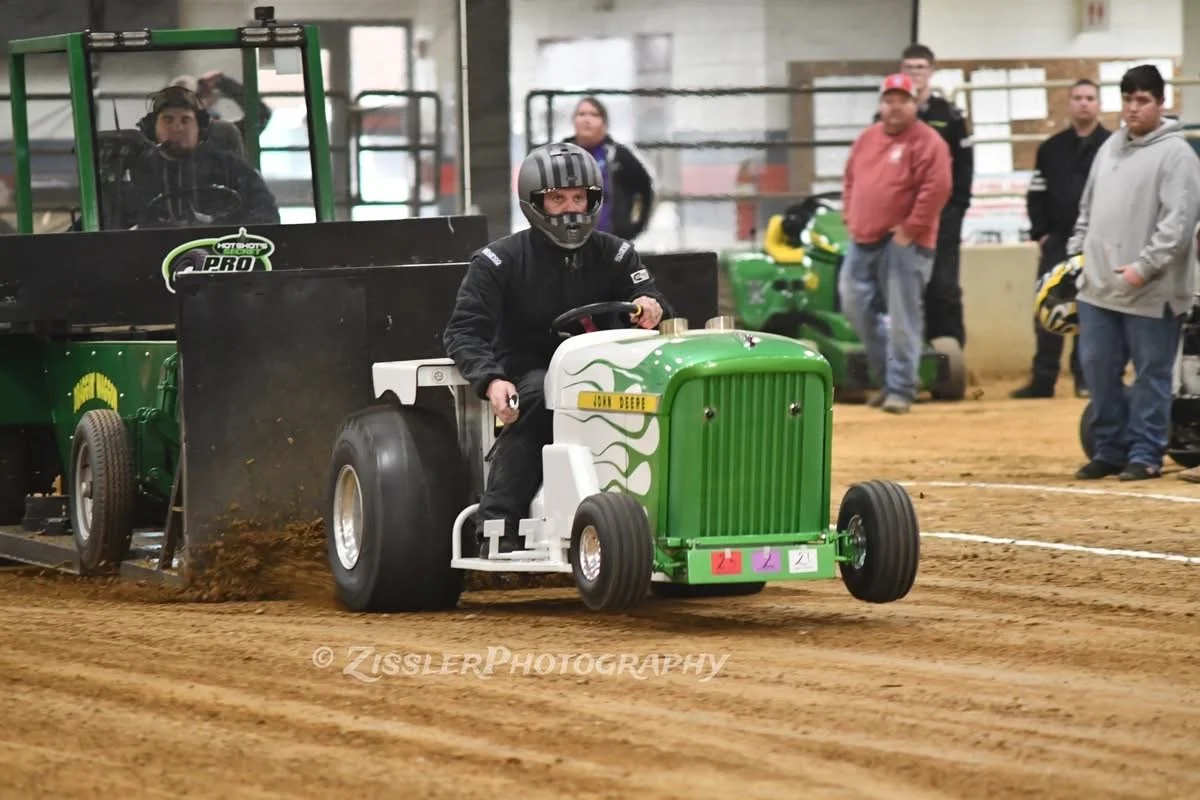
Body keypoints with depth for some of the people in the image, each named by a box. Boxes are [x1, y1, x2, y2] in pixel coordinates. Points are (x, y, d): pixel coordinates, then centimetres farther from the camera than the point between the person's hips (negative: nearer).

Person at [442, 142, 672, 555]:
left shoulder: (613, 254, 6)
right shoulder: (500, 261, -4)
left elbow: (652, 308, 1)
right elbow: (463, 332, -10)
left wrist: (651, 307, -26)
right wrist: (491, 381, -30)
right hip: (525, 376, -2)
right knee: (539, 396, -38)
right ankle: (497, 525, -37)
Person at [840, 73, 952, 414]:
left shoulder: (927, 142, -9)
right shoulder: (867, 138, 15)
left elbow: (937, 188, -17)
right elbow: (850, 178, 24)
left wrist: (911, 228, -17)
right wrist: (850, 217, 11)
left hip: (903, 243, -8)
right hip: (863, 241, 8)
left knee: (903, 317, -7)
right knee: (856, 306, 11)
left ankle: (901, 388, -3)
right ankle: (888, 374, 24)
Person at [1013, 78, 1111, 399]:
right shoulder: (1051, 149, 11)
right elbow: (1036, 194, 10)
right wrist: (1040, 234, 0)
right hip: (1058, 240, 3)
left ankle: (1087, 378, 8)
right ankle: (1043, 379, 3)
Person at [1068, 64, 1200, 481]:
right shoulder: (1110, 147, 15)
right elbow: (1089, 207, 24)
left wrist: (1145, 266, -21)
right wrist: (1077, 252, 14)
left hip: (1151, 290, -7)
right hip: (1099, 284, 7)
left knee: (1151, 372, 0)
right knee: (1097, 366, 8)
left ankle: (1145, 454, 7)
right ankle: (1110, 448, 18)